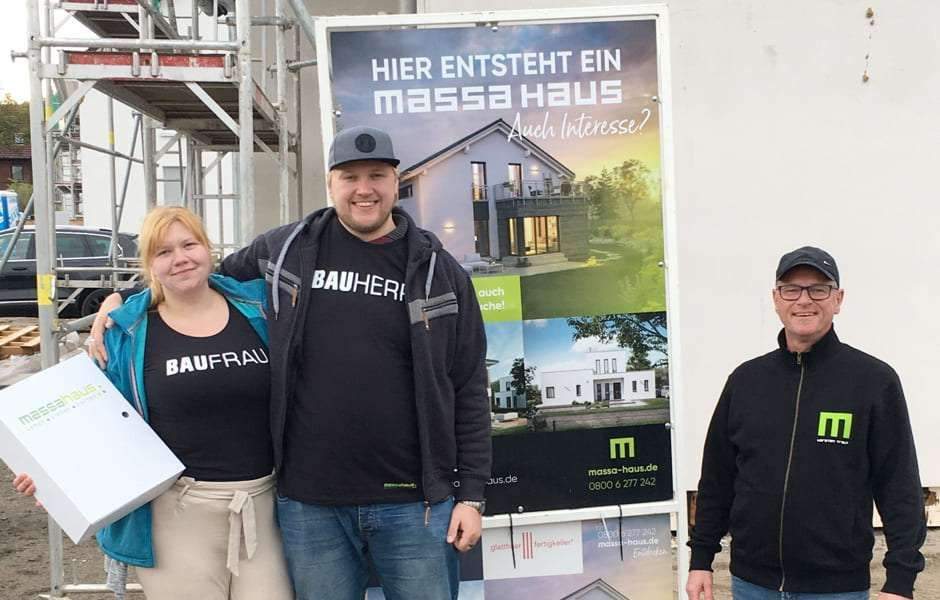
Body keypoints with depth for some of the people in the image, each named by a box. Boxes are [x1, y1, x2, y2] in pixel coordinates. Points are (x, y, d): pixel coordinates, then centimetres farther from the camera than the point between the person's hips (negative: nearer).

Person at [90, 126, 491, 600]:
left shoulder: (437, 270, 0)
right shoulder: (282, 251, 4)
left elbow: (468, 389, 1)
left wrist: (471, 493, -2)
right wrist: (125, 299, 9)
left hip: (415, 502, -1)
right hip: (308, 501, 1)